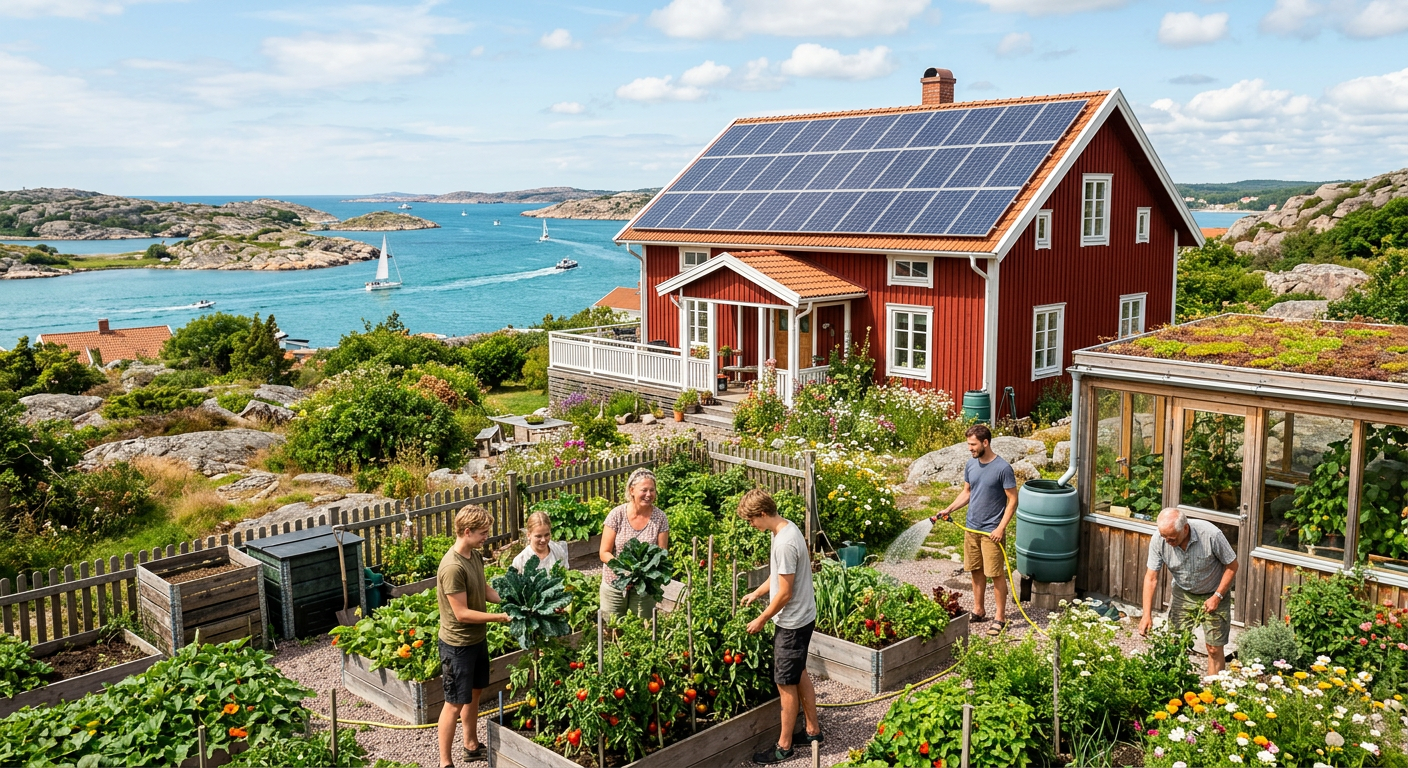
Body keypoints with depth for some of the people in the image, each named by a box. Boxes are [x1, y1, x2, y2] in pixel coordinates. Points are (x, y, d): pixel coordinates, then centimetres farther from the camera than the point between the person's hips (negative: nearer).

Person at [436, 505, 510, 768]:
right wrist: (500, 617, -22)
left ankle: (472, 746, 40)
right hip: (458, 645, -9)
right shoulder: (452, 567, -29)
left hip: (477, 638, 9)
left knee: (474, 692, 22)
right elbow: (462, 613, -27)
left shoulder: (475, 555, -1)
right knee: (455, 703, 2)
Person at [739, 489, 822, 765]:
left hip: (792, 622, -10)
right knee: (799, 674, 21)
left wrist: (761, 620, -13)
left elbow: (784, 593, -24)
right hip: (800, 617, 10)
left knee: (786, 683, 3)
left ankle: (784, 745, 16)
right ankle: (813, 730, 35)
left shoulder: (785, 543, -28)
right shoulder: (785, 528, 3)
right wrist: (757, 593, 16)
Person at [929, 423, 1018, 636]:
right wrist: (949, 509, 2)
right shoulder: (971, 465, 3)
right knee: (976, 571, 15)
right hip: (971, 528, 6)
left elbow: (1012, 500, -14)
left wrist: (1001, 528, -19)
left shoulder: (1003, 468, -17)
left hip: (991, 531, -6)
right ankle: (979, 611, 28)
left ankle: (1001, 618, 10)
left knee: (996, 574, 0)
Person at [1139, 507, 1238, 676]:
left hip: (1213, 594, -2)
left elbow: (1232, 566, -15)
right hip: (1182, 593, 3)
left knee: (1214, 649, -1)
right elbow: (1151, 578, -18)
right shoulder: (1159, 541, -22)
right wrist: (1147, 615, -22)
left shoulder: (1211, 535, -30)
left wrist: (1217, 596, -17)